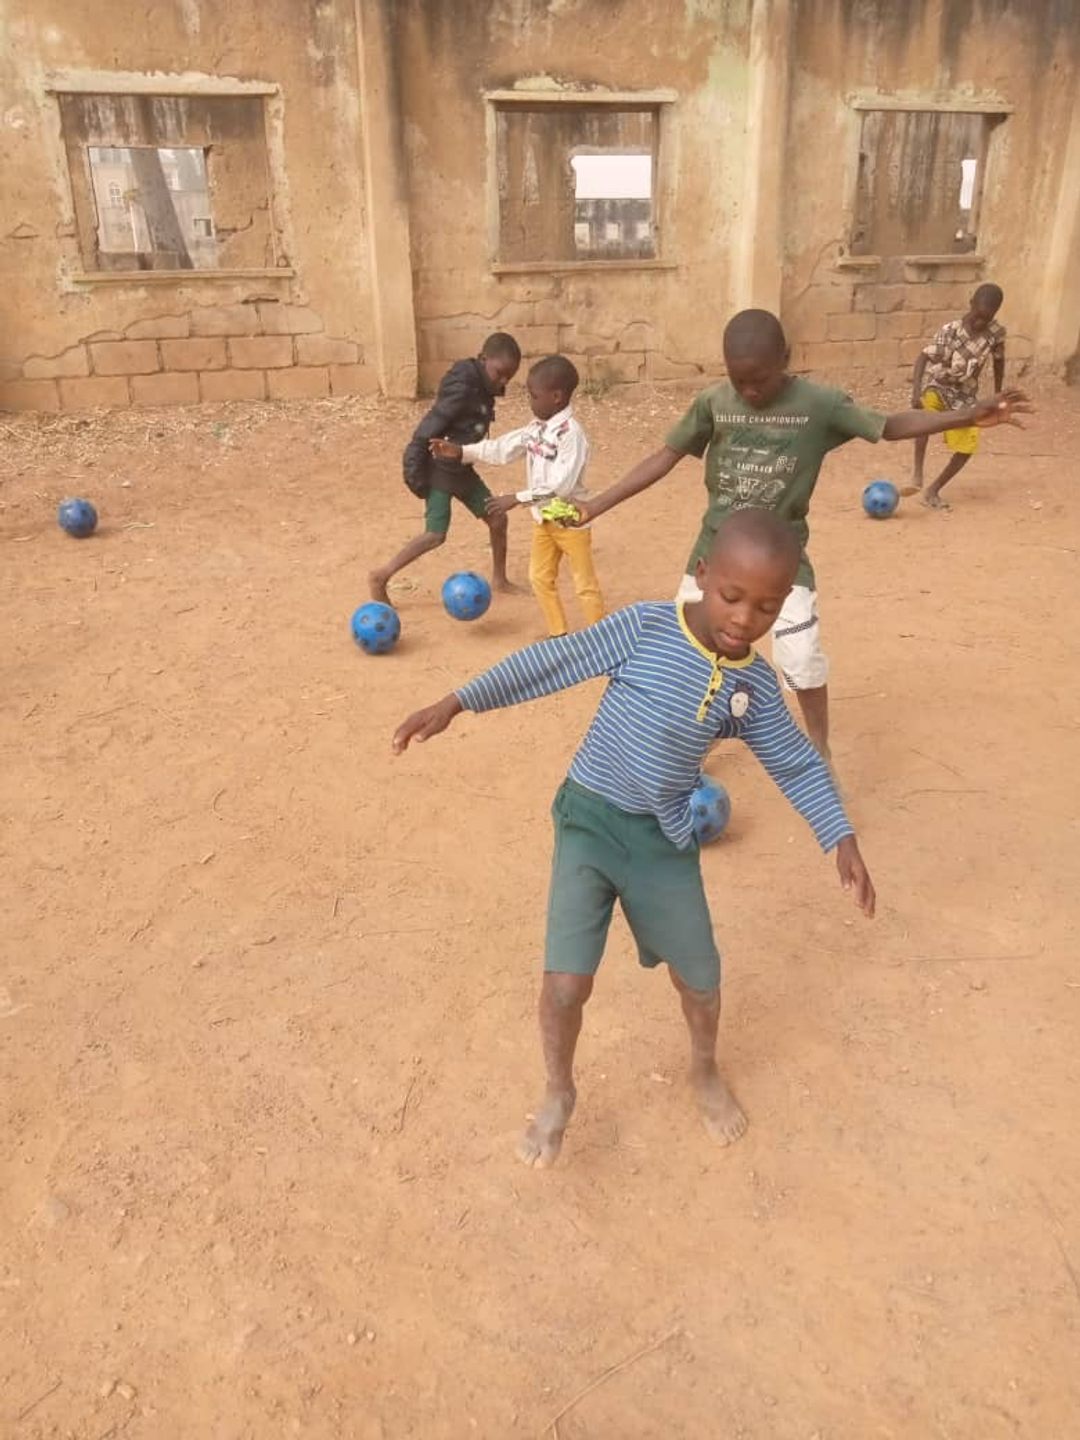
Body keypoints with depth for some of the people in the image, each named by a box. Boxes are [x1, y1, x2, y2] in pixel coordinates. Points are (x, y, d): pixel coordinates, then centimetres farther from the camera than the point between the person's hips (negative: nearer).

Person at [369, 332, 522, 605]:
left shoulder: (484, 388, 2)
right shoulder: (461, 389, -26)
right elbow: (426, 432, -26)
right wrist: (416, 475, -23)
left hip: (462, 470, 9)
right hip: (440, 471, -9)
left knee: (498, 519, 10)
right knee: (436, 535, -11)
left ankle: (499, 579, 27)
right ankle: (380, 577, 1)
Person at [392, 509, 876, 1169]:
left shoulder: (754, 683, -5)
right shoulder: (644, 627, -15)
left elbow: (798, 763, 7)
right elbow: (550, 663, -12)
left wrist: (842, 837, -2)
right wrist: (457, 702, -13)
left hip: (665, 842, 3)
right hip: (591, 821, -3)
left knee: (700, 977, 16)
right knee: (566, 981, -8)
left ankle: (705, 1070, 49)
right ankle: (560, 1093, 23)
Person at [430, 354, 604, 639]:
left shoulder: (570, 433, -24)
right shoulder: (536, 429, 3)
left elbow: (561, 484, -32)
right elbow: (502, 449, 9)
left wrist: (517, 498, -32)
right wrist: (461, 451, 1)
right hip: (544, 519, 9)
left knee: (585, 583, 2)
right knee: (540, 578, 15)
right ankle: (559, 634, 27)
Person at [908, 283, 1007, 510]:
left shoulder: (996, 333, -11)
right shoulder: (950, 331, -22)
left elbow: (999, 361, 6)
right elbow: (923, 357, -27)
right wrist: (916, 392, -41)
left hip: (965, 394, 4)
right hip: (936, 386, -4)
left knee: (968, 446, -6)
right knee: (925, 411, -38)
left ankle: (933, 492, 8)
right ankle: (917, 474, -34)